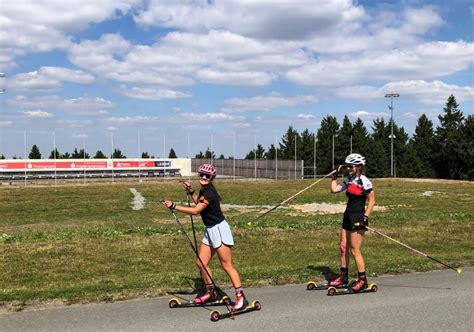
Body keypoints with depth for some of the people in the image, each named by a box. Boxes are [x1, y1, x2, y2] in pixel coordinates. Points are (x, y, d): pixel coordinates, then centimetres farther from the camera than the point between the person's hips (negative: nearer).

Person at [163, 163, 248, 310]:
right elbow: (199, 204, 26)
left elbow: (196, 210, -27)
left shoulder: (210, 192, -21)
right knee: (201, 263, 10)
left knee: (226, 265, -8)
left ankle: (241, 297, -3)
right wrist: (191, 191, 15)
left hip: (219, 229, -9)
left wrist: (174, 206, -26)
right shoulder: (203, 190, 8)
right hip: (209, 230, 9)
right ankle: (211, 292, 26)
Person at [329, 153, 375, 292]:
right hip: (348, 216, 8)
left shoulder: (364, 181, -12)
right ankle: (343, 278, 20)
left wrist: (365, 217, -17)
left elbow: (372, 200, -11)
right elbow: (334, 189, 7)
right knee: (343, 248, 11)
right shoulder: (348, 180, 10)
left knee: (355, 251, -5)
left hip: (358, 218, -8)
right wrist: (335, 175, 12)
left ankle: (363, 280, 6)